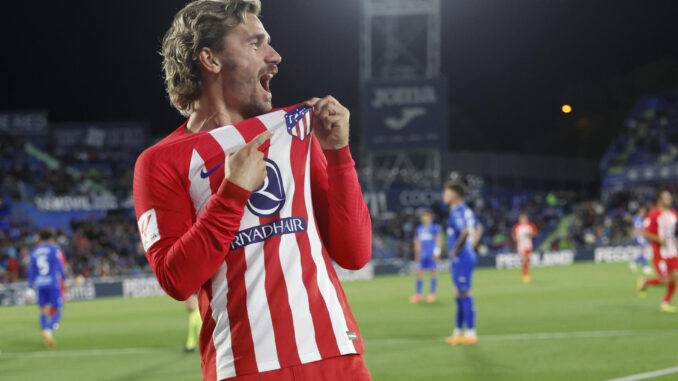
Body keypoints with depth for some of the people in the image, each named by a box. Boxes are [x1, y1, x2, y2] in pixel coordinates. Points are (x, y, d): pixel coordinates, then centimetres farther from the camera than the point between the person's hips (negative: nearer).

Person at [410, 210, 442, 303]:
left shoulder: (435, 227, -1)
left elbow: (439, 239, -2)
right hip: (422, 255, 5)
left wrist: (437, 252, -7)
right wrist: (417, 254, 17)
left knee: (432, 272, -2)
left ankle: (432, 294, 5)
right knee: (419, 273, 0)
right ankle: (418, 295, 3)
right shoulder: (419, 229, 14)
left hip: (432, 255, -5)